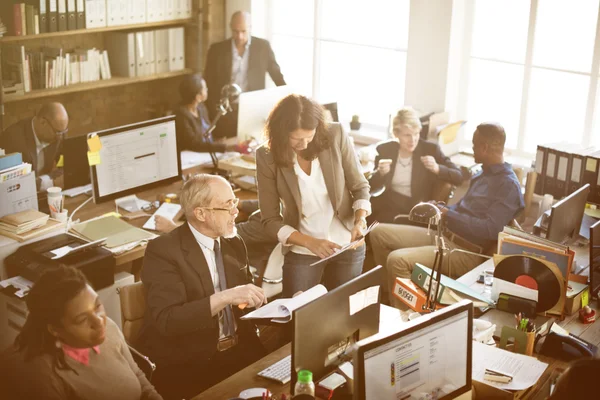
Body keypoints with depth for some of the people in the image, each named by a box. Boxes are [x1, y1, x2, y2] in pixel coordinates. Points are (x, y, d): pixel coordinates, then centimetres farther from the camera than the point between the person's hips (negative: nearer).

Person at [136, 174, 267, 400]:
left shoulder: (234, 244, 10)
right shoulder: (164, 251, -11)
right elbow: (167, 321, -21)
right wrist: (225, 298, -28)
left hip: (238, 350, 6)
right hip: (185, 364, -6)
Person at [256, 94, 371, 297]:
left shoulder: (336, 136, -13)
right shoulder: (267, 156, -14)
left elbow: (360, 187, -3)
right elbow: (271, 221, -10)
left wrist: (360, 221, -21)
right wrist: (311, 242, -23)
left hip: (348, 247, 1)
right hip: (302, 253, -1)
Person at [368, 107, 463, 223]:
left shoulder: (430, 149, -5)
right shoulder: (384, 149, 1)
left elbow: (458, 177, -6)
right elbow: (372, 187, 3)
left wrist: (437, 168, -24)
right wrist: (380, 173, -19)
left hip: (416, 209, -4)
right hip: (388, 202, 4)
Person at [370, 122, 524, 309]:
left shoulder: (508, 185, -13)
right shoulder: (483, 174, 18)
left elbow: (490, 229, -23)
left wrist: (448, 215, -17)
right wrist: (440, 209, 7)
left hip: (467, 253, -10)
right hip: (445, 235, 10)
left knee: (398, 260, -29)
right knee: (379, 233, 4)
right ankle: (392, 300, 11)